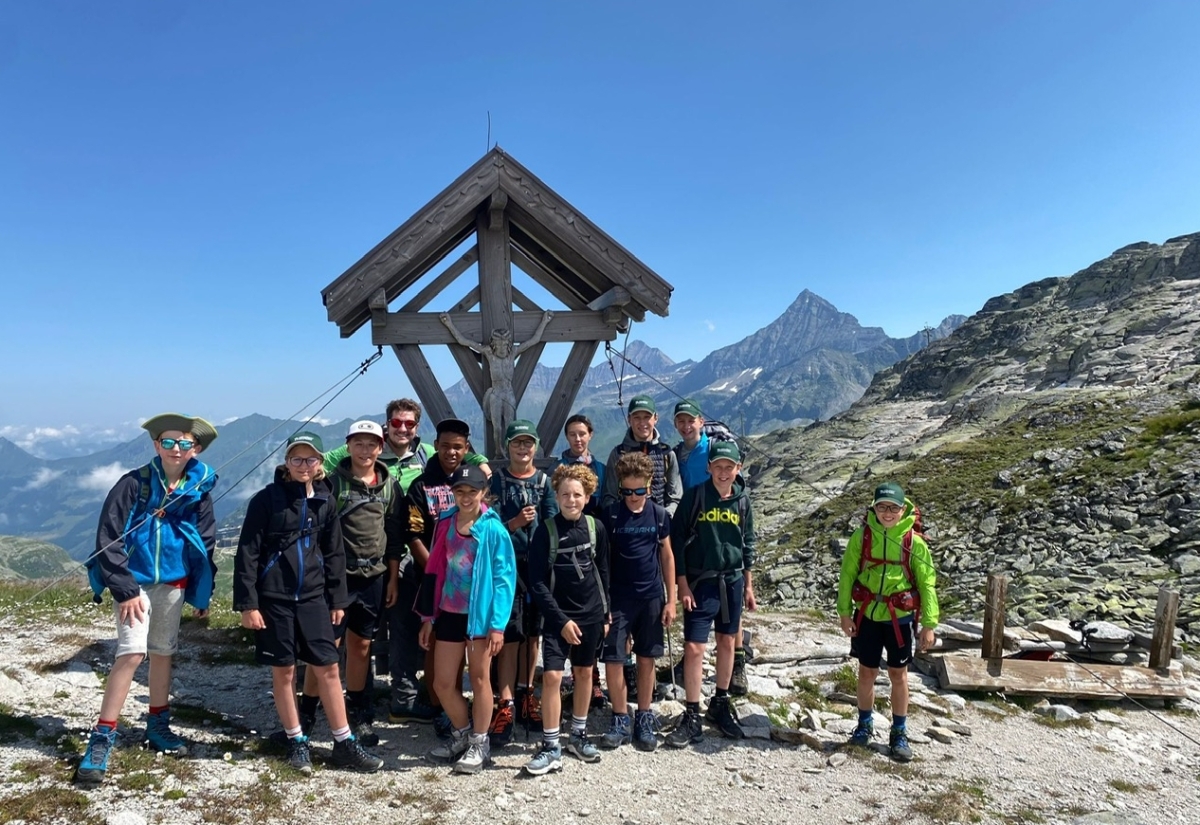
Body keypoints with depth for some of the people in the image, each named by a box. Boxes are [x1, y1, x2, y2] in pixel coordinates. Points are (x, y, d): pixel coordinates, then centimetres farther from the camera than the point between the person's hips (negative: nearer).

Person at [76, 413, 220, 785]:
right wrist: (125, 590, -15)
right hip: (134, 581, -4)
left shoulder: (199, 489, -2)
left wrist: (203, 594, 7)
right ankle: (102, 738, -2)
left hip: (173, 583, 4)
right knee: (132, 652, -14)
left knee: (163, 652, 14)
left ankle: (158, 725, 30)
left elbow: (206, 543, 7)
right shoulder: (134, 483, -12)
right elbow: (109, 539, -12)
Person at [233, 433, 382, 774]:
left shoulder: (325, 501, 3)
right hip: (274, 598, -3)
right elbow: (247, 553, -7)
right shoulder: (267, 498, -7)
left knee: (328, 668, 4)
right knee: (283, 670, 8)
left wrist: (337, 599, 9)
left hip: (313, 597, 3)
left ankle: (344, 744, 14)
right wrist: (247, 604, -10)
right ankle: (297, 742, 24)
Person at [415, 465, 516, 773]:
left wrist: (498, 623, -15)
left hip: (481, 614, -5)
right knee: (442, 682, 10)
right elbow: (434, 570, 7)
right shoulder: (445, 524, 3)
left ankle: (479, 744, 26)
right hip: (449, 613, 5)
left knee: (479, 679, 9)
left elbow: (504, 577, -12)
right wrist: (428, 616, 8)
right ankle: (462, 734, 33)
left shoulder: (493, 529, -11)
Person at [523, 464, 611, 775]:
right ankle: (551, 747, 5)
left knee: (584, 673, 13)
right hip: (558, 616, -3)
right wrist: (561, 619, -14)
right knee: (552, 676, -9)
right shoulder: (546, 531, -10)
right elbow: (537, 582, -10)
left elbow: (603, 572, 8)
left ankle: (578, 735, 30)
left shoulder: (596, 528, -1)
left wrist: (605, 613, 8)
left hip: (591, 615, 3)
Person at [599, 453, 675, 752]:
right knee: (613, 660, -2)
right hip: (618, 598, -1)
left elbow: (666, 556, 6)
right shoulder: (610, 516, -5)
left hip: (651, 598, 1)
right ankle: (621, 720, 15)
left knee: (646, 659, 9)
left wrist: (671, 600, 4)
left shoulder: (659, 515, -1)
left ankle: (644, 719, 24)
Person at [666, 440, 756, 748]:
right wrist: (682, 583, -9)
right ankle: (692, 717, 6)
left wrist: (748, 586, 12)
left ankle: (721, 705, 31)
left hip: (732, 581, 4)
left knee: (727, 643, 14)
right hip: (700, 581, -4)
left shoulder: (742, 500, 3)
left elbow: (748, 544, 12)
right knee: (694, 647, -6)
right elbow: (677, 539, -6)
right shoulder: (695, 496, -8)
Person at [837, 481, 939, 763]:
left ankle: (899, 733, 25)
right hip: (867, 614, 1)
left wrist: (929, 623, -5)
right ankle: (865, 724, 30)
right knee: (866, 672, 12)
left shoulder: (914, 541, -8)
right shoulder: (862, 536, -5)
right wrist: (844, 612, -2)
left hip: (900, 617, -1)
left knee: (898, 674, 10)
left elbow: (927, 583, -3)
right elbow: (847, 575, 0)